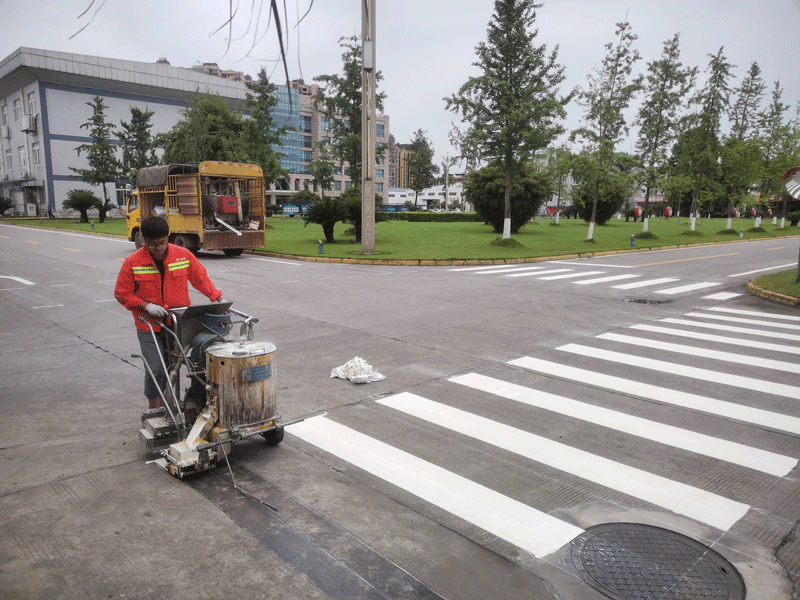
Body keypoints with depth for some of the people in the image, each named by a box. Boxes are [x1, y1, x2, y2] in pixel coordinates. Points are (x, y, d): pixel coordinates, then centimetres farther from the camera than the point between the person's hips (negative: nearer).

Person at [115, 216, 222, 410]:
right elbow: (121, 293, -2)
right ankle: (154, 409, 15)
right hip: (149, 325, -2)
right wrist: (146, 305, -14)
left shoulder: (183, 255, -4)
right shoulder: (133, 262, -8)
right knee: (155, 369, -3)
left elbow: (201, 278, 9)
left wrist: (217, 297, 1)